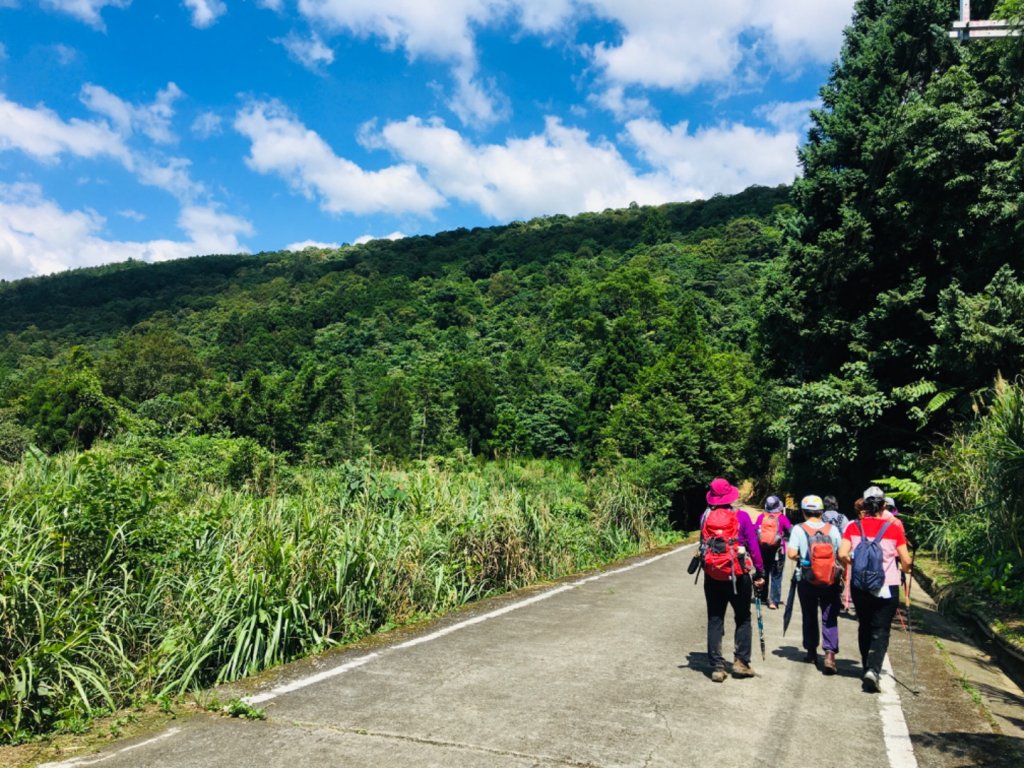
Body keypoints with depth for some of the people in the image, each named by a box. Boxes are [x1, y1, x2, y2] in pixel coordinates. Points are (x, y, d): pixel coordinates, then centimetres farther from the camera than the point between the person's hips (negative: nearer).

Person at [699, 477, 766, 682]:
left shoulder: (705, 517, -2)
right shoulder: (741, 516, -8)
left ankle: (717, 667, 9)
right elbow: (753, 546, -8)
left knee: (715, 621, 9)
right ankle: (741, 661, 13)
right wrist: (760, 572, -2)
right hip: (738, 576, -2)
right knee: (743, 619, 16)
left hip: (712, 577, 2)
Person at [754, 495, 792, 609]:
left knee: (763, 573, 17)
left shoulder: (761, 517, 0)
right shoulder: (782, 518, -5)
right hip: (777, 550, -2)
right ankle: (774, 601, -3)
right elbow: (790, 530, -13)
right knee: (776, 576, 3)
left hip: (762, 549, 3)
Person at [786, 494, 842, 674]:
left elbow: (791, 554, -15)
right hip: (831, 582, 1)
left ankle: (812, 652, 25)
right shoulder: (832, 529, -1)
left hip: (807, 581, 0)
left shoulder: (799, 529, -7)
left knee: (810, 617, 15)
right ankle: (830, 653, -11)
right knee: (830, 618, 4)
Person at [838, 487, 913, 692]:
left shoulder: (854, 527, -4)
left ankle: (868, 668, 27)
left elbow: (842, 555, -12)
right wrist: (904, 570, 17)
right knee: (881, 630, 3)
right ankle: (873, 669, -15)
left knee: (864, 627, 18)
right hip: (887, 587, -2)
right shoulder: (894, 529, -7)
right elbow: (906, 561, -6)